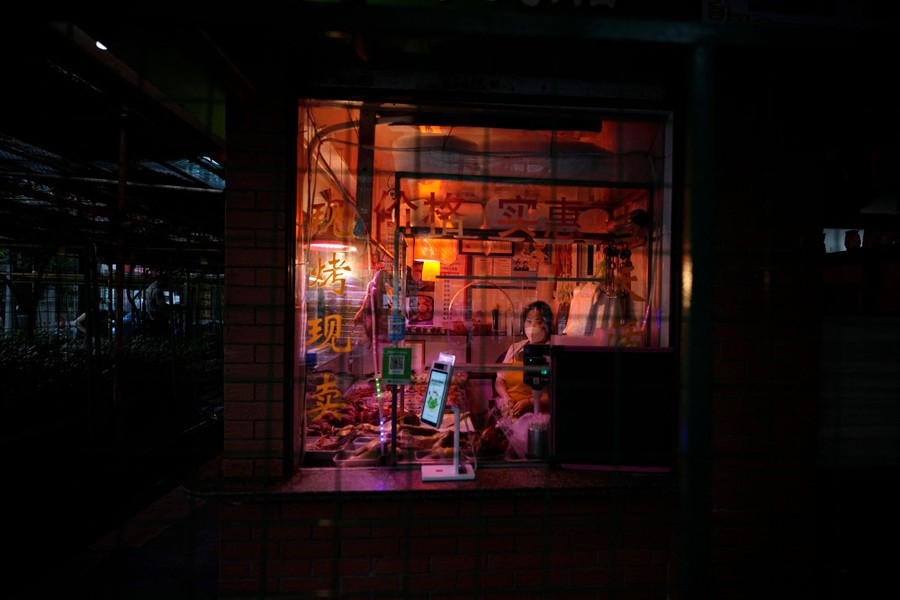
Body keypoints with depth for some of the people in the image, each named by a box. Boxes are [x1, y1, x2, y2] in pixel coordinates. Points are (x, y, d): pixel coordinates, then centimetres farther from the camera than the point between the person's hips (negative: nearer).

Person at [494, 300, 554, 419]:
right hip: (505, 411, 4)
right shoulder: (515, 348, 16)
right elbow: (500, 380, 15)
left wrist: (528, 402, -19)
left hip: (535, 413, -4)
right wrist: (506, 398, -5)